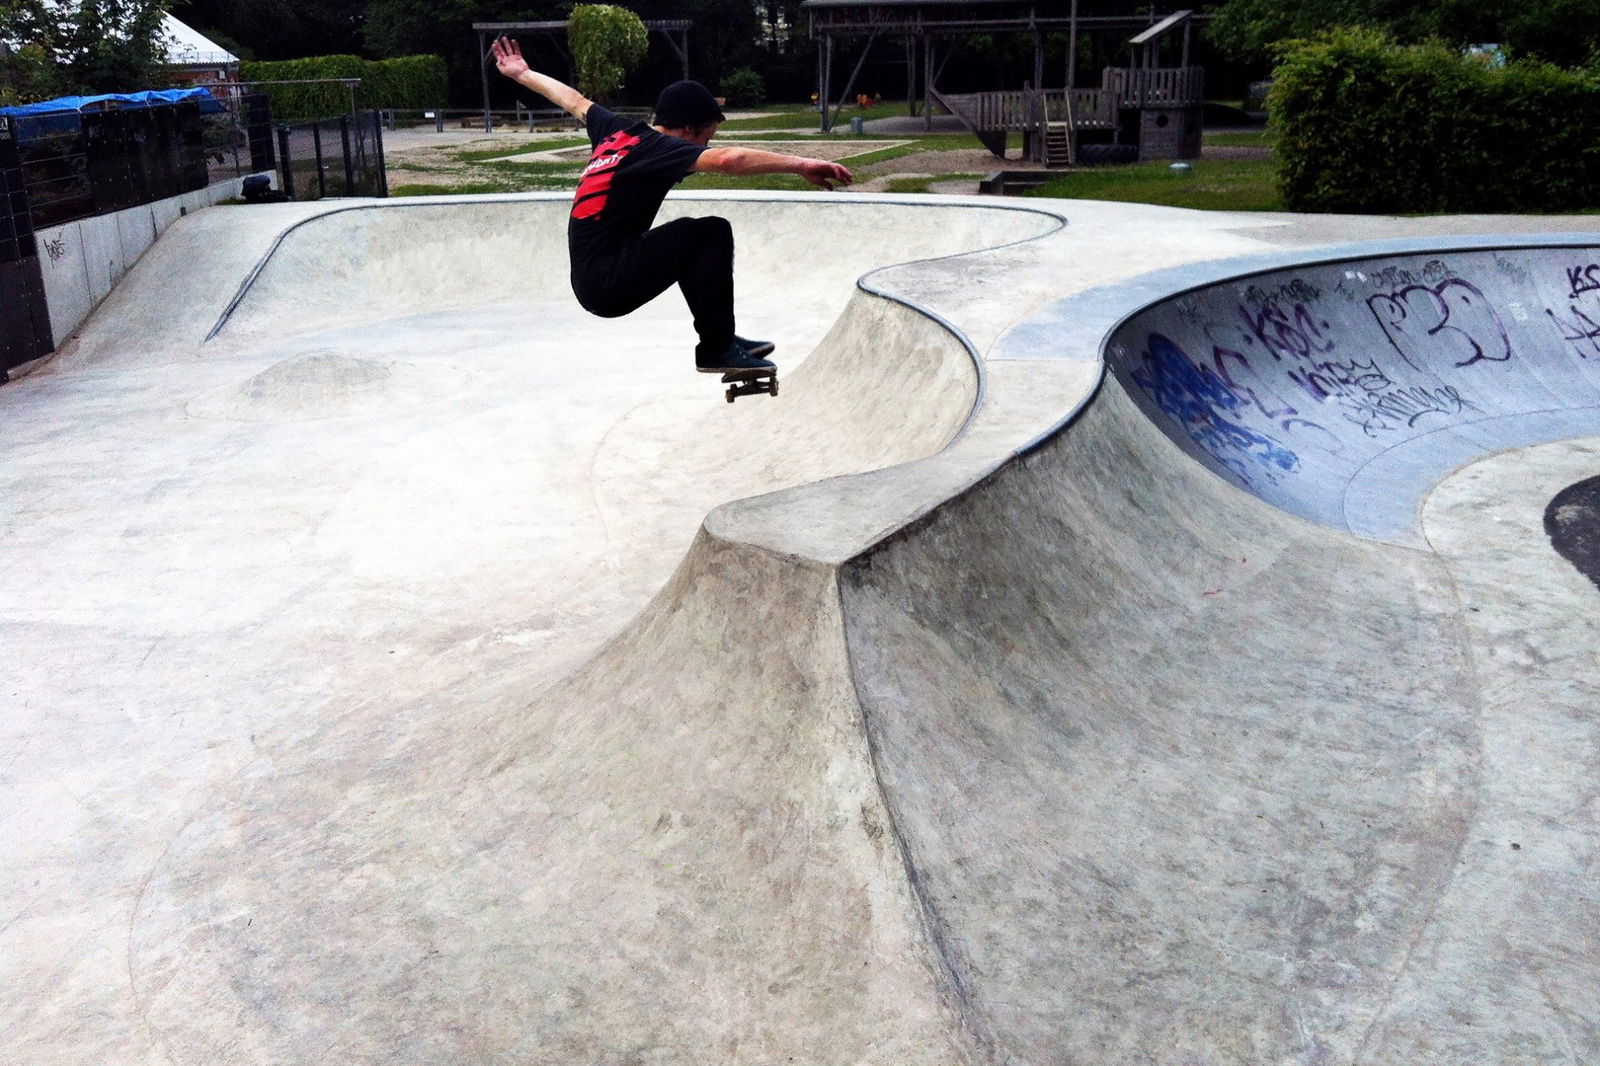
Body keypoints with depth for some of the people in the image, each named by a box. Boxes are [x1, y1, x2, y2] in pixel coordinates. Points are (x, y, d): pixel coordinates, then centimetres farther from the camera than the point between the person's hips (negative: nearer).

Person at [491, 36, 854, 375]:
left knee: (688, 242, 23)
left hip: (588, 281, 10)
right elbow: (729, 159, -30)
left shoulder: (616, 130, 12)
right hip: (610, 284, -10)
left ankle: (720, 337, 24)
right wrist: (800, 164, -32)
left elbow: (572, 100, 31)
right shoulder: (658, 148, -13)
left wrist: (522, 73, 46)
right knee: (713, 233, -11)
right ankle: (717, 350, -8)